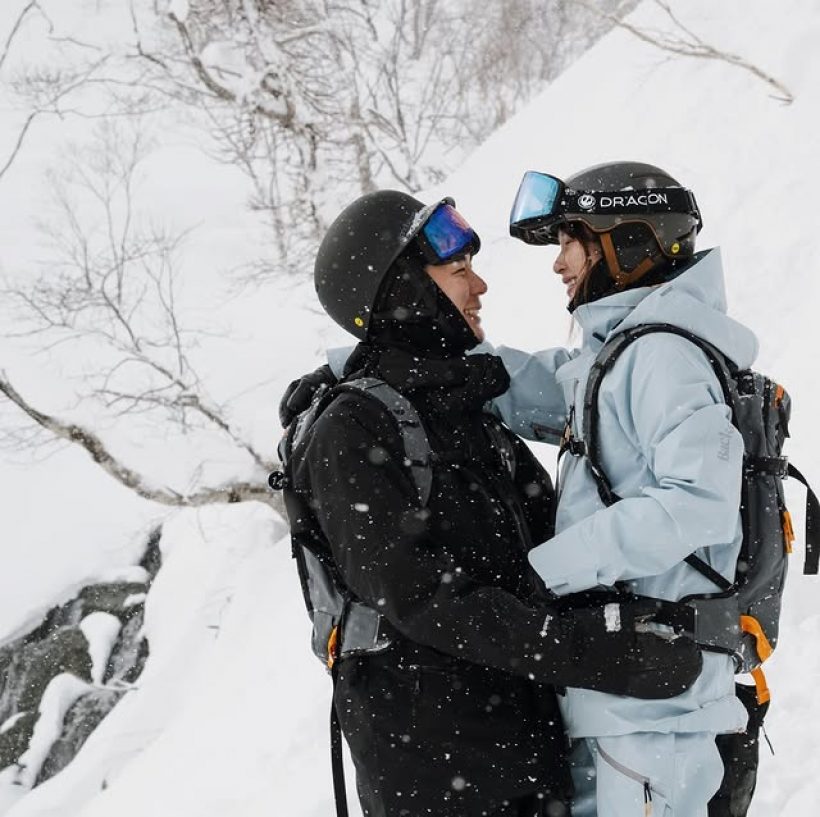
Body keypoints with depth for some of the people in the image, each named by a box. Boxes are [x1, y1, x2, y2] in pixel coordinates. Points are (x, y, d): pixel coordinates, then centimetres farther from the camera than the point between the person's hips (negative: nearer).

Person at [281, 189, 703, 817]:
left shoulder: (466, 409, 16)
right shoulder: (352, 433, -11)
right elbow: (423, 599, -21)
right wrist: (592, 649, -27)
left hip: (529, 737, 8)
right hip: (435, 762, -8)